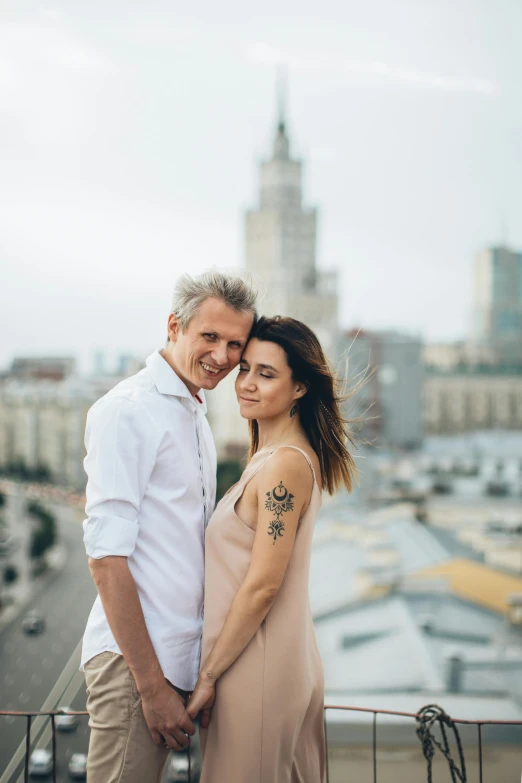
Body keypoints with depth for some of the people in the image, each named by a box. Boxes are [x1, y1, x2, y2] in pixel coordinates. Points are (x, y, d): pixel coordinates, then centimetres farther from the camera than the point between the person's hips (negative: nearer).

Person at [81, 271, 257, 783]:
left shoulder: (195, 417, 16)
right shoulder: (128, 410, -12)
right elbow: (106, 556, -18)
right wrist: (152, 684, -19)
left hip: (177, 658, 8)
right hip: (133, 661, -8)